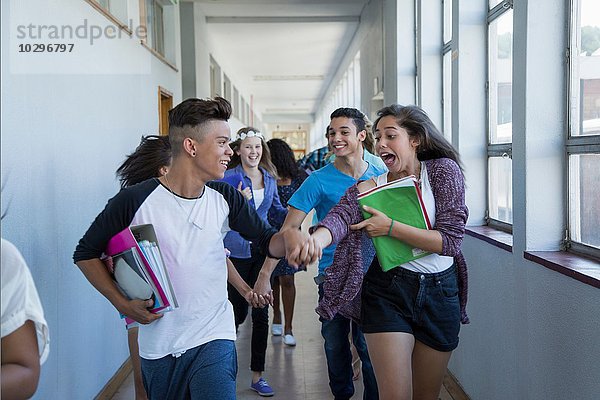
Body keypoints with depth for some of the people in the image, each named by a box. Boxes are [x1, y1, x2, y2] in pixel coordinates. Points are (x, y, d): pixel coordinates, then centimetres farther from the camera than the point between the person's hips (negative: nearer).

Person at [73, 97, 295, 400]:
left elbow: (266, 240, 4)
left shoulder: (225, 199, -3)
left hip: (213, 340, 1)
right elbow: (86, 253, -1)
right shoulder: (135, 201, -13)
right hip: (158, 346, -1)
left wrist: (290, 237, -19)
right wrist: (122, 304, -10)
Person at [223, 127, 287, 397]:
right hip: (236, 251, -4)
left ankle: (257, 375, 18)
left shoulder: (269, 177, 8)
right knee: (238, 312, 4)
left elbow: (277, 210, 18)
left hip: (261, 250, 4)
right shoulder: (229, 178, -8)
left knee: (261, 313, 6)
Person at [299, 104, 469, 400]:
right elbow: (339, 217, -25)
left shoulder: (443, 171, -5)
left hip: (441, 292, 1)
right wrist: (315, 240, -47)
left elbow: (451, 240, -14)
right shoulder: (369, 188, -3)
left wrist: (390, 227, -19)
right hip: (387, 291, -1)